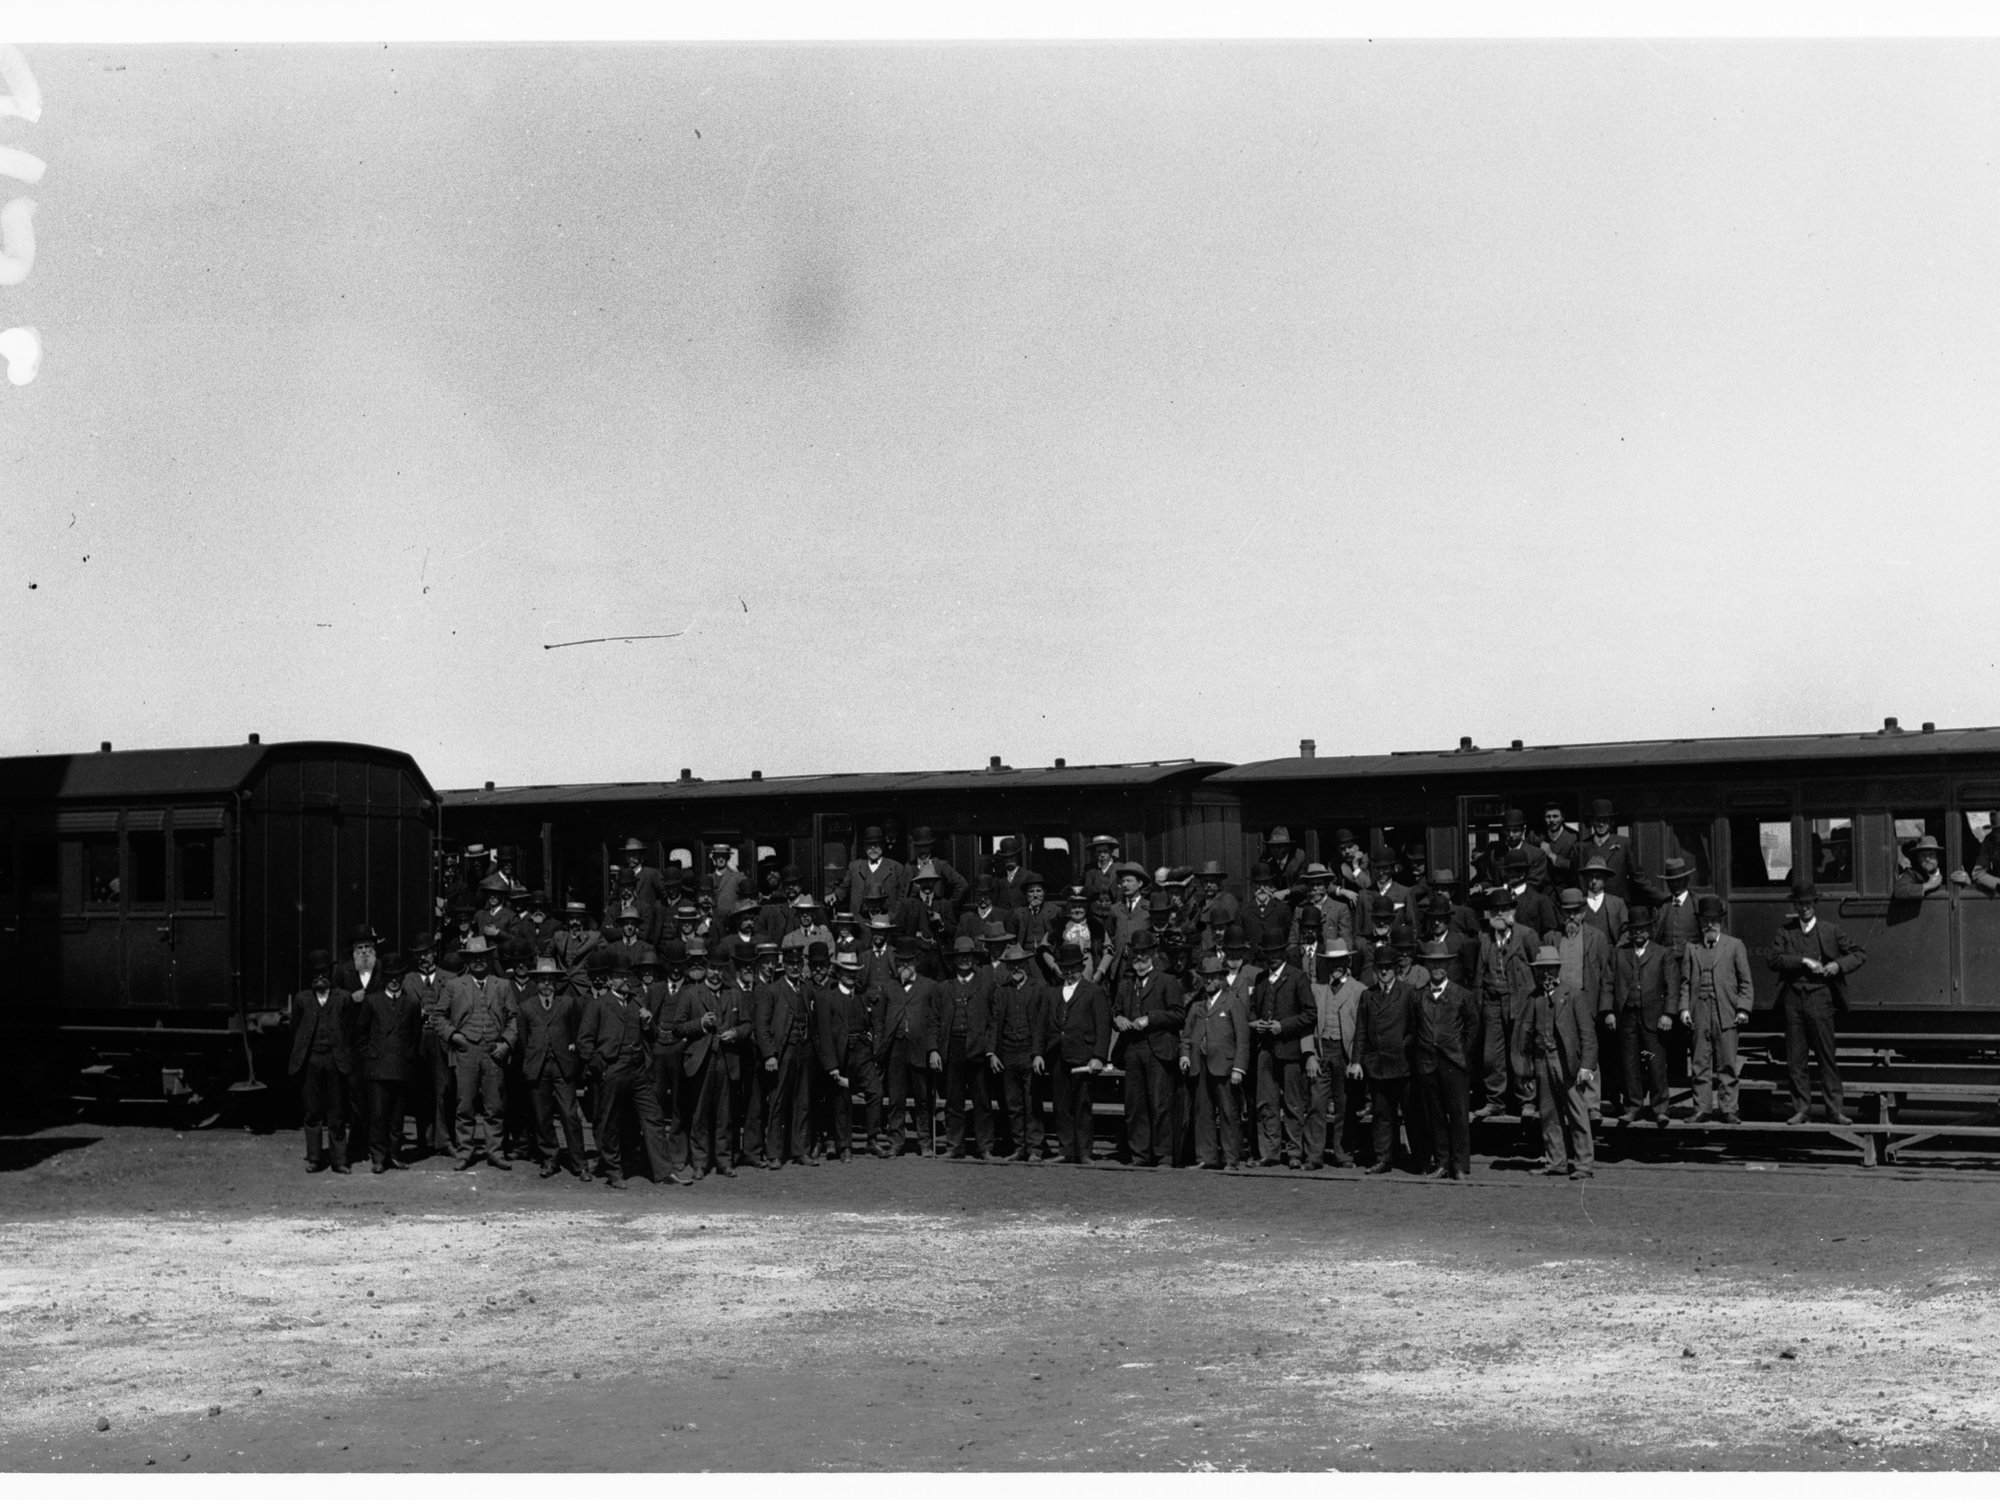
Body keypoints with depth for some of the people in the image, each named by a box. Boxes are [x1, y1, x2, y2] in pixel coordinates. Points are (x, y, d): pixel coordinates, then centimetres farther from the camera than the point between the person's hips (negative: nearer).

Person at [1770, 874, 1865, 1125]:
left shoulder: (1829, 931, 8)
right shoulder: (1785, 932, 10)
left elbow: (1859, 954, 9)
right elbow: (1774, 960, -3)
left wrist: (1838, 965, -8)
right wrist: (1803, 961, -14)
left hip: (1820, 998, -2)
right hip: (1793, 998, 2)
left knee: (1827, 1056, -2)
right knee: (1794, 1059, 3)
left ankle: (1835, 1110, 2)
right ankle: (1802, 1109, 11)